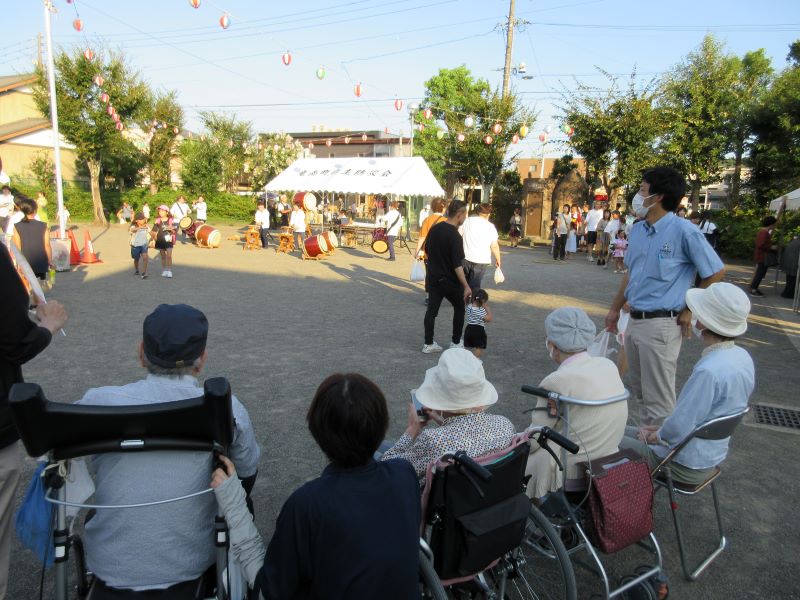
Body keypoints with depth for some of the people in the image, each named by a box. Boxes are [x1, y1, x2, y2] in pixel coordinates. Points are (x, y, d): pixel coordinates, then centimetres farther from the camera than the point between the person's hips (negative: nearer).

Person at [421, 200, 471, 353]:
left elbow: (426, 251, 12)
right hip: (450, 280, -6)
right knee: (459, 308, 14)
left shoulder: (434, 228, 0)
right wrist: (466, 286, -22)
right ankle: (455, 342, 20)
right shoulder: (455, 236, -22)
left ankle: (428, 344, 11)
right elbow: (457, 265, -24)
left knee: (432, 309, 8)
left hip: (433, 277, 6)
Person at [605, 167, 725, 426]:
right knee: (638, 392, 19)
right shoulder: (637, 230, 8)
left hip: (661, 324, -8)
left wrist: (690, 310, -5)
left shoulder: (683, 231, -14)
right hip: (635, 320, 8)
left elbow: (716, 273, -7)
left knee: (658, 398, -1)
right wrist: (615, 309, 21)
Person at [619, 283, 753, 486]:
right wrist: (662, 428, 9)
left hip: (686, 465, -8)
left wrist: (655, 436, -5)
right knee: (623, 431, 20)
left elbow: (679, 429, -25)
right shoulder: (742, 357, -4)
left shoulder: (709, 371, -33)